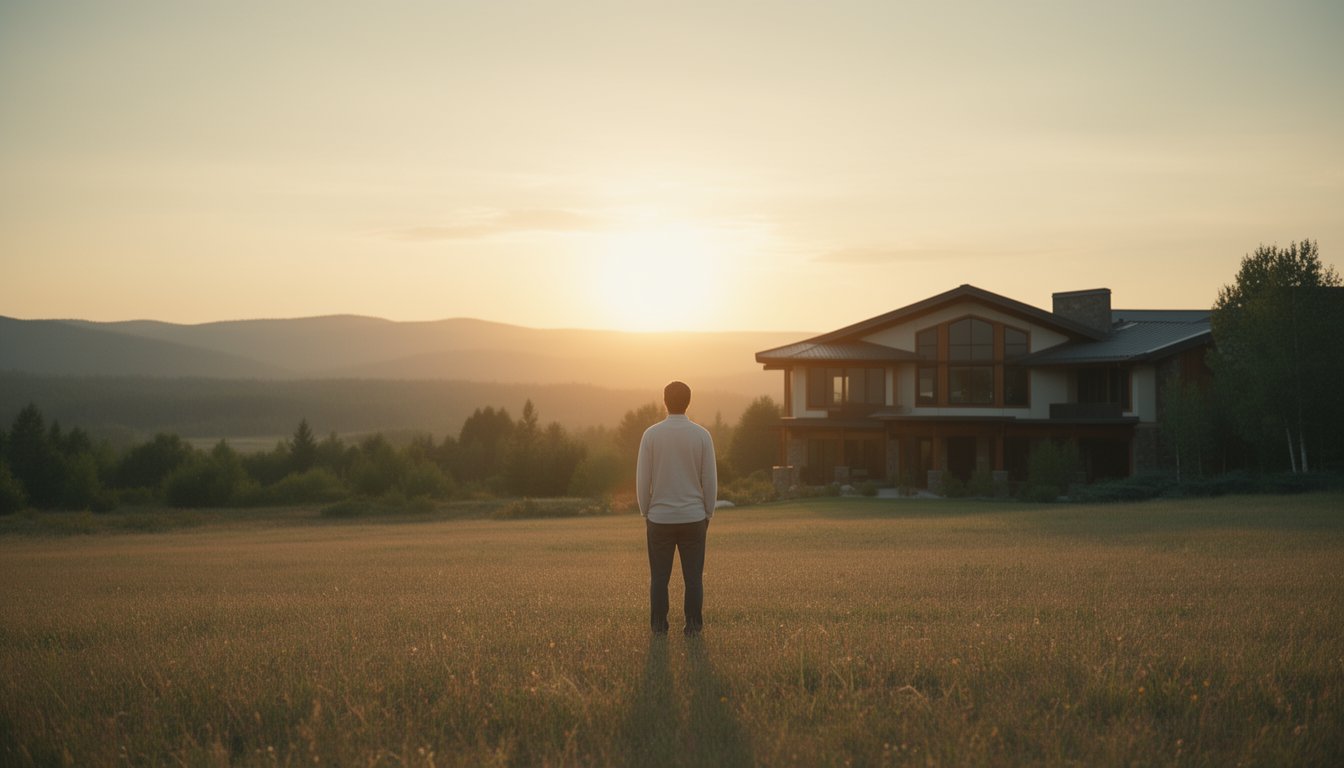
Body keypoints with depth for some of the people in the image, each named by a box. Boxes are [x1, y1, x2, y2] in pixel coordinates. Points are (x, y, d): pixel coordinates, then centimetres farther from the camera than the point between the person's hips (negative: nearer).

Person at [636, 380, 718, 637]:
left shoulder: (651, 435, -6)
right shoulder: (702, 435, -5)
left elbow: (642, 479, -4)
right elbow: (710, 480, -3)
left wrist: (645, 514, 8)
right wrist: (707, 515, 9)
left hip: (660, 518, 0)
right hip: (693, 518, 0)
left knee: (659, 577, 8)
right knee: (693, 576, 6)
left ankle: (659, 626, 8)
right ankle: (693, 625, 4)